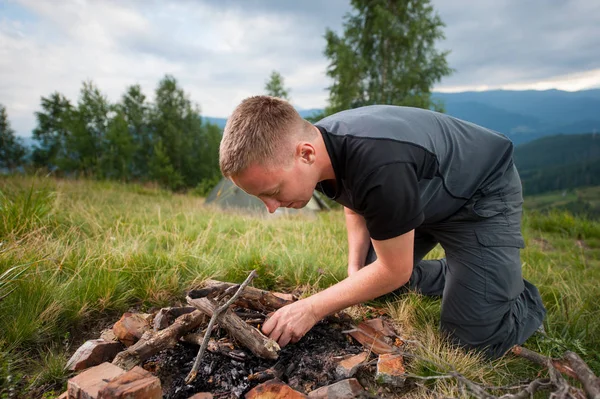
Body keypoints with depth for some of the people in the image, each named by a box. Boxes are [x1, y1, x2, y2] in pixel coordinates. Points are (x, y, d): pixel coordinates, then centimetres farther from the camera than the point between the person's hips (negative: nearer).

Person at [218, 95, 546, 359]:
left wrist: (312, 309, -23)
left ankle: (527, 301, 18)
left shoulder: (380, 167, -44)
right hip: (425, 195, 7)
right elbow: (354, 204, 5)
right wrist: (355, 271, -6)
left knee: (475, 335, -14)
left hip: (483, 195, -7)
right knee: (367, 280, 8)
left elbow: (395, 270, -28)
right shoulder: (319, 144, -17)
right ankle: (452, 275, 29)